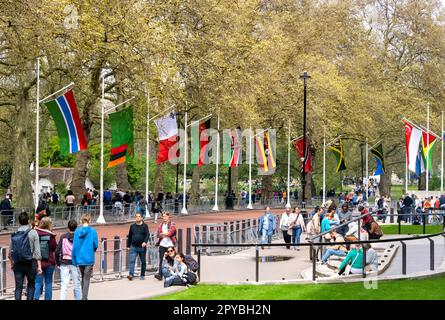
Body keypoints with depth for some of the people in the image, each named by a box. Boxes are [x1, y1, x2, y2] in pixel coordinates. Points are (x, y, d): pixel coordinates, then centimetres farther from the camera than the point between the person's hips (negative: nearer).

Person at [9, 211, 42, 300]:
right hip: (30, 263, -2)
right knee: (31, 284, 15)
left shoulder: (14, 234, 3)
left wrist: (12, 263, 25)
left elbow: (10, 252, 8)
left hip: (18, 264, 2)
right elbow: (37, 250, -9)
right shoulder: (33, 233, -5)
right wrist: (39, 266, -7)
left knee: (18, 287, 4)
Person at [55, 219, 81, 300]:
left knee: (64, 285, 2)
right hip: (75, 263, -1)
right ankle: (78, 298, 14)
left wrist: (57, 262, 9)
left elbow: (57, 251, -2)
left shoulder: (63, 237, 0)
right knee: (77, 285, 11)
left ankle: (62, 298, -3)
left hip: (64, 263, 1)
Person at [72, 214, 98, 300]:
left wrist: (74, 259, 2)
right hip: (89, 258, -3)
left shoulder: (77, 231, -2)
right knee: (86, 279, 1)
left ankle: (84, 297, 25)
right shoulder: (92, 231, -9)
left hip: (79, 258, 4)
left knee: (82, 278, 18)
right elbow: (95, 245, -7)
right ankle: (84, 297, -4)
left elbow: (74, 245, -3)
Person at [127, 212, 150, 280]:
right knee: (132, 261, -12)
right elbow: (129, 236, 15)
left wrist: (145, 242, -27)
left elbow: (147, 235, -10)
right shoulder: (132, 226, 9)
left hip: (142, 247, -1)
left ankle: (142, 275, 17)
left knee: (143, 262, 7)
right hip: (134, 247, 1)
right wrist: (128, 245, 13)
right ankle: (131, 274, -17)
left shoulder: (145, 226, 0)